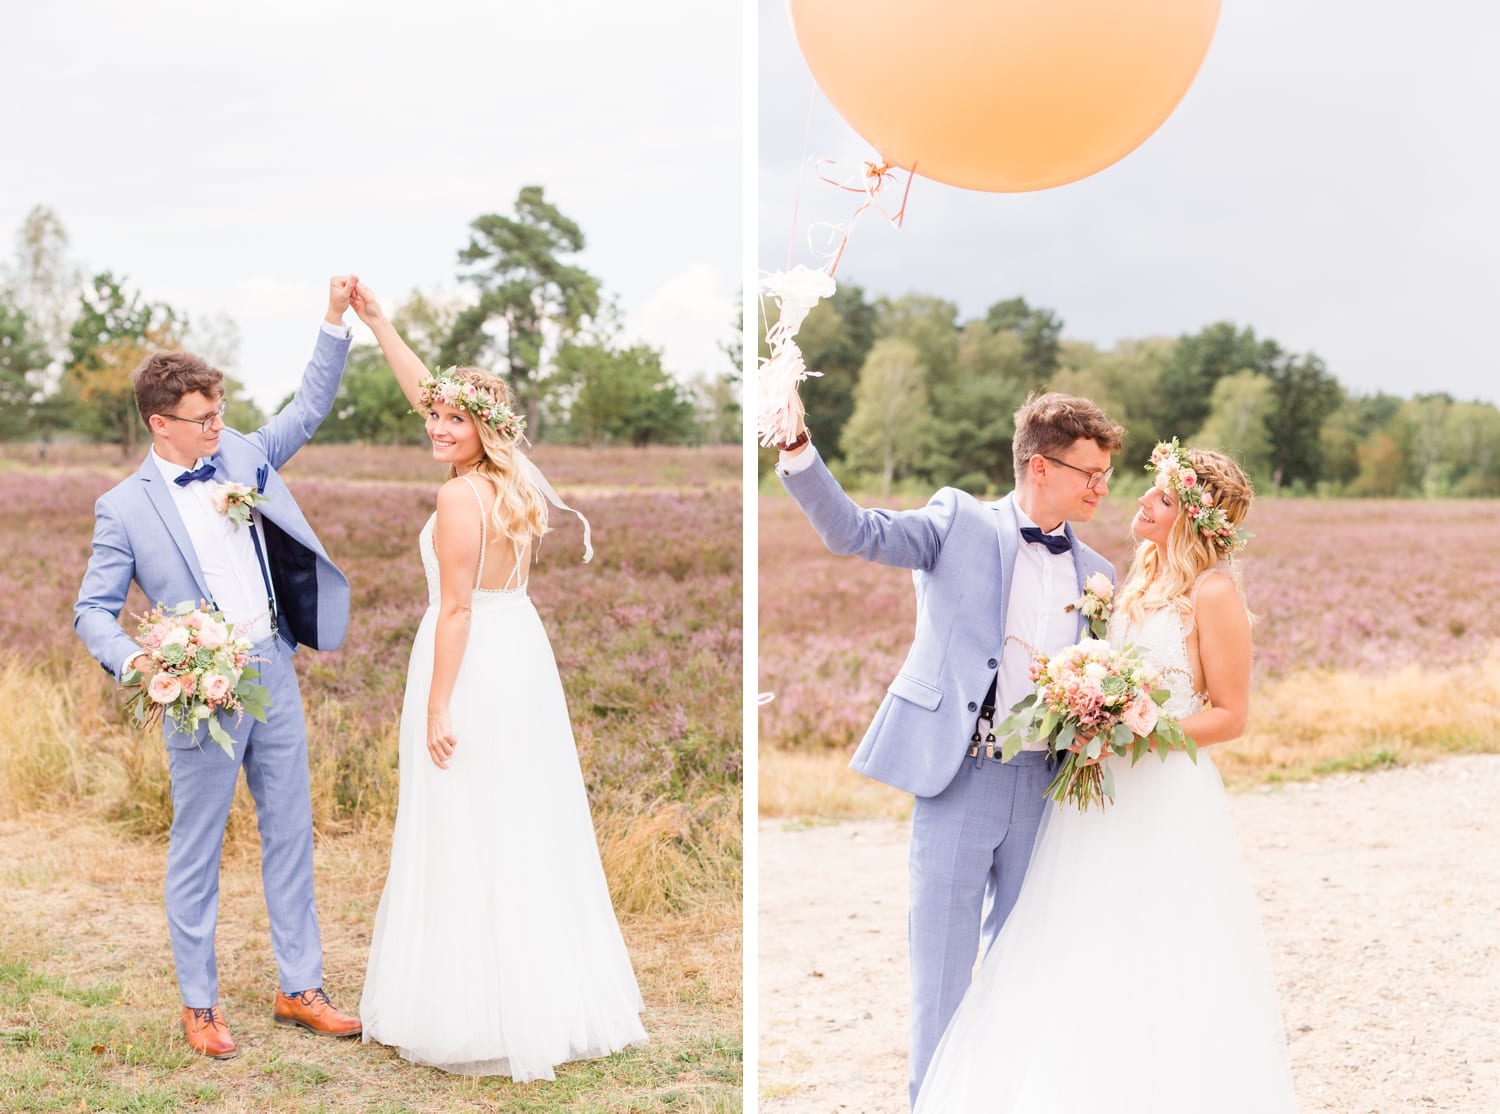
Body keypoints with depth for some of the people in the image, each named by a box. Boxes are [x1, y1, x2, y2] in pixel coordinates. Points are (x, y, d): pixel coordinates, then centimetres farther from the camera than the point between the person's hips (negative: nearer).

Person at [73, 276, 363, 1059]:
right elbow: (92, 610, -3)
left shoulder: (243, 457, 8)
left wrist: (336, 320, 7)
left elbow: (309, 408, 16)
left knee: (290, 834, 10)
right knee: (197, 850, 5)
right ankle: (198, 1003, 18)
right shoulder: (125, 507, -5)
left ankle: (299, 989, 21)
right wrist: (132, 659, -22)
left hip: (274, 671, 5)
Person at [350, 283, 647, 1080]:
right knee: (530, 833, 13)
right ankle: (551, 998, 21)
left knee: (469, 840, -2)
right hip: (524, 653, 9)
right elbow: (424, 389, 18)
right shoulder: (512, 480, 8)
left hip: (473, 663, -9)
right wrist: (375, 320, 22)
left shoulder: (461, 497, -16)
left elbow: (455, 610, -18)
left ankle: (479, 1014, 4)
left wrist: (437, 707, -17)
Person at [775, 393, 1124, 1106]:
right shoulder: (961, 521, 0)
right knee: (942, 968, 2)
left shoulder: (1095, 573, 12)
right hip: (958, 778, -4)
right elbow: (854, 532, -12)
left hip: (1042, 786, 4)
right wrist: (797, 448, -28)